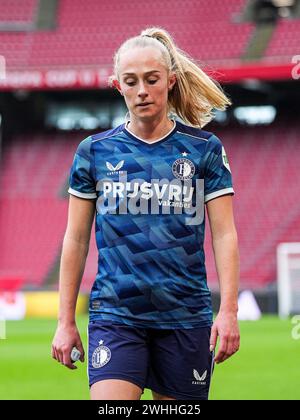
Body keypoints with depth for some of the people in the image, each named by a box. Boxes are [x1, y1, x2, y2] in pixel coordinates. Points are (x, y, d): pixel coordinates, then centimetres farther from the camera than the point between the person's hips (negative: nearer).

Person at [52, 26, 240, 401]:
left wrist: (228, 311, -10)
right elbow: (76, 239, 9)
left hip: (185, 316, 0)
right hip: (115, 315, 0)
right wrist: (66, 321, 6)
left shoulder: (205, 149, 3)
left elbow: (224, 234, 1)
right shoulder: (94, 151, 5)